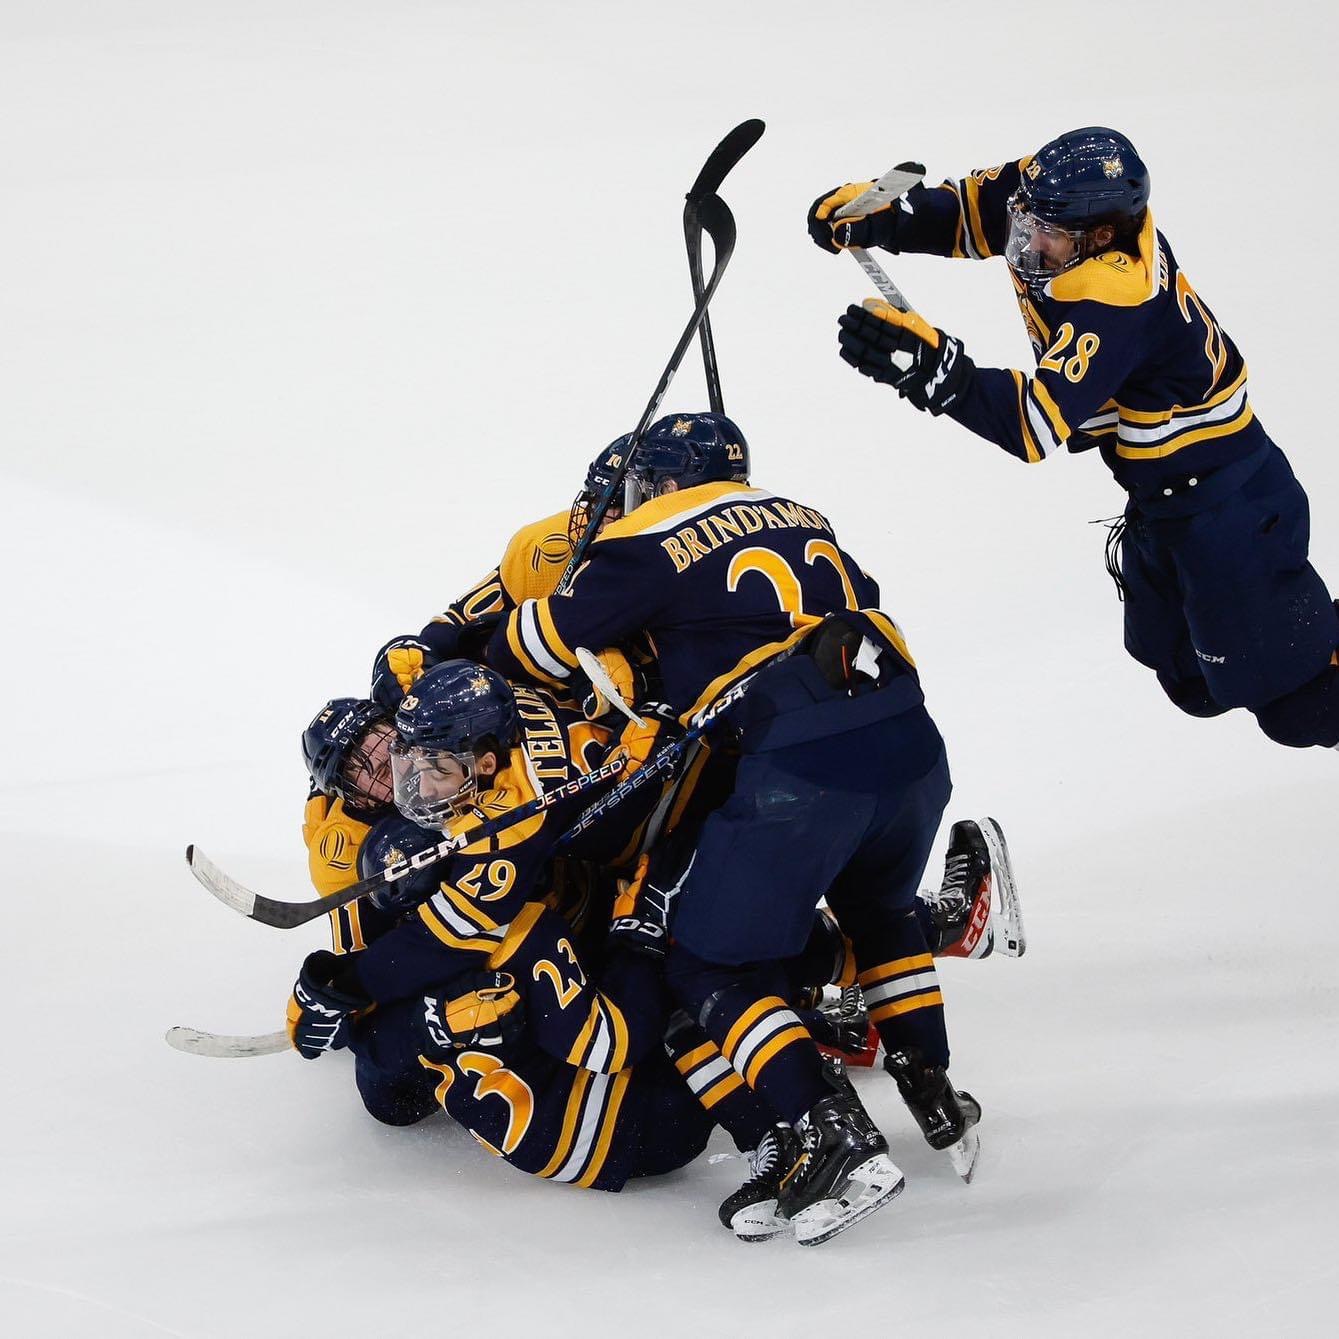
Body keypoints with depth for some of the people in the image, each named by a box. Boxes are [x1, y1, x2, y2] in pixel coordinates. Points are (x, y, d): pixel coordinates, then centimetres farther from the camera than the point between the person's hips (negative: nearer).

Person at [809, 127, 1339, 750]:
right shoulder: (1066, 201, -11)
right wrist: (873, 216, -13)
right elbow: (965, 212, 4)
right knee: (1191, 685, 25)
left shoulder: (1120, 305, -35)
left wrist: (934, 369, -53)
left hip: (1223, 504, -9)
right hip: (1159, 500, 9)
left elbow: (1041, 423, -42)